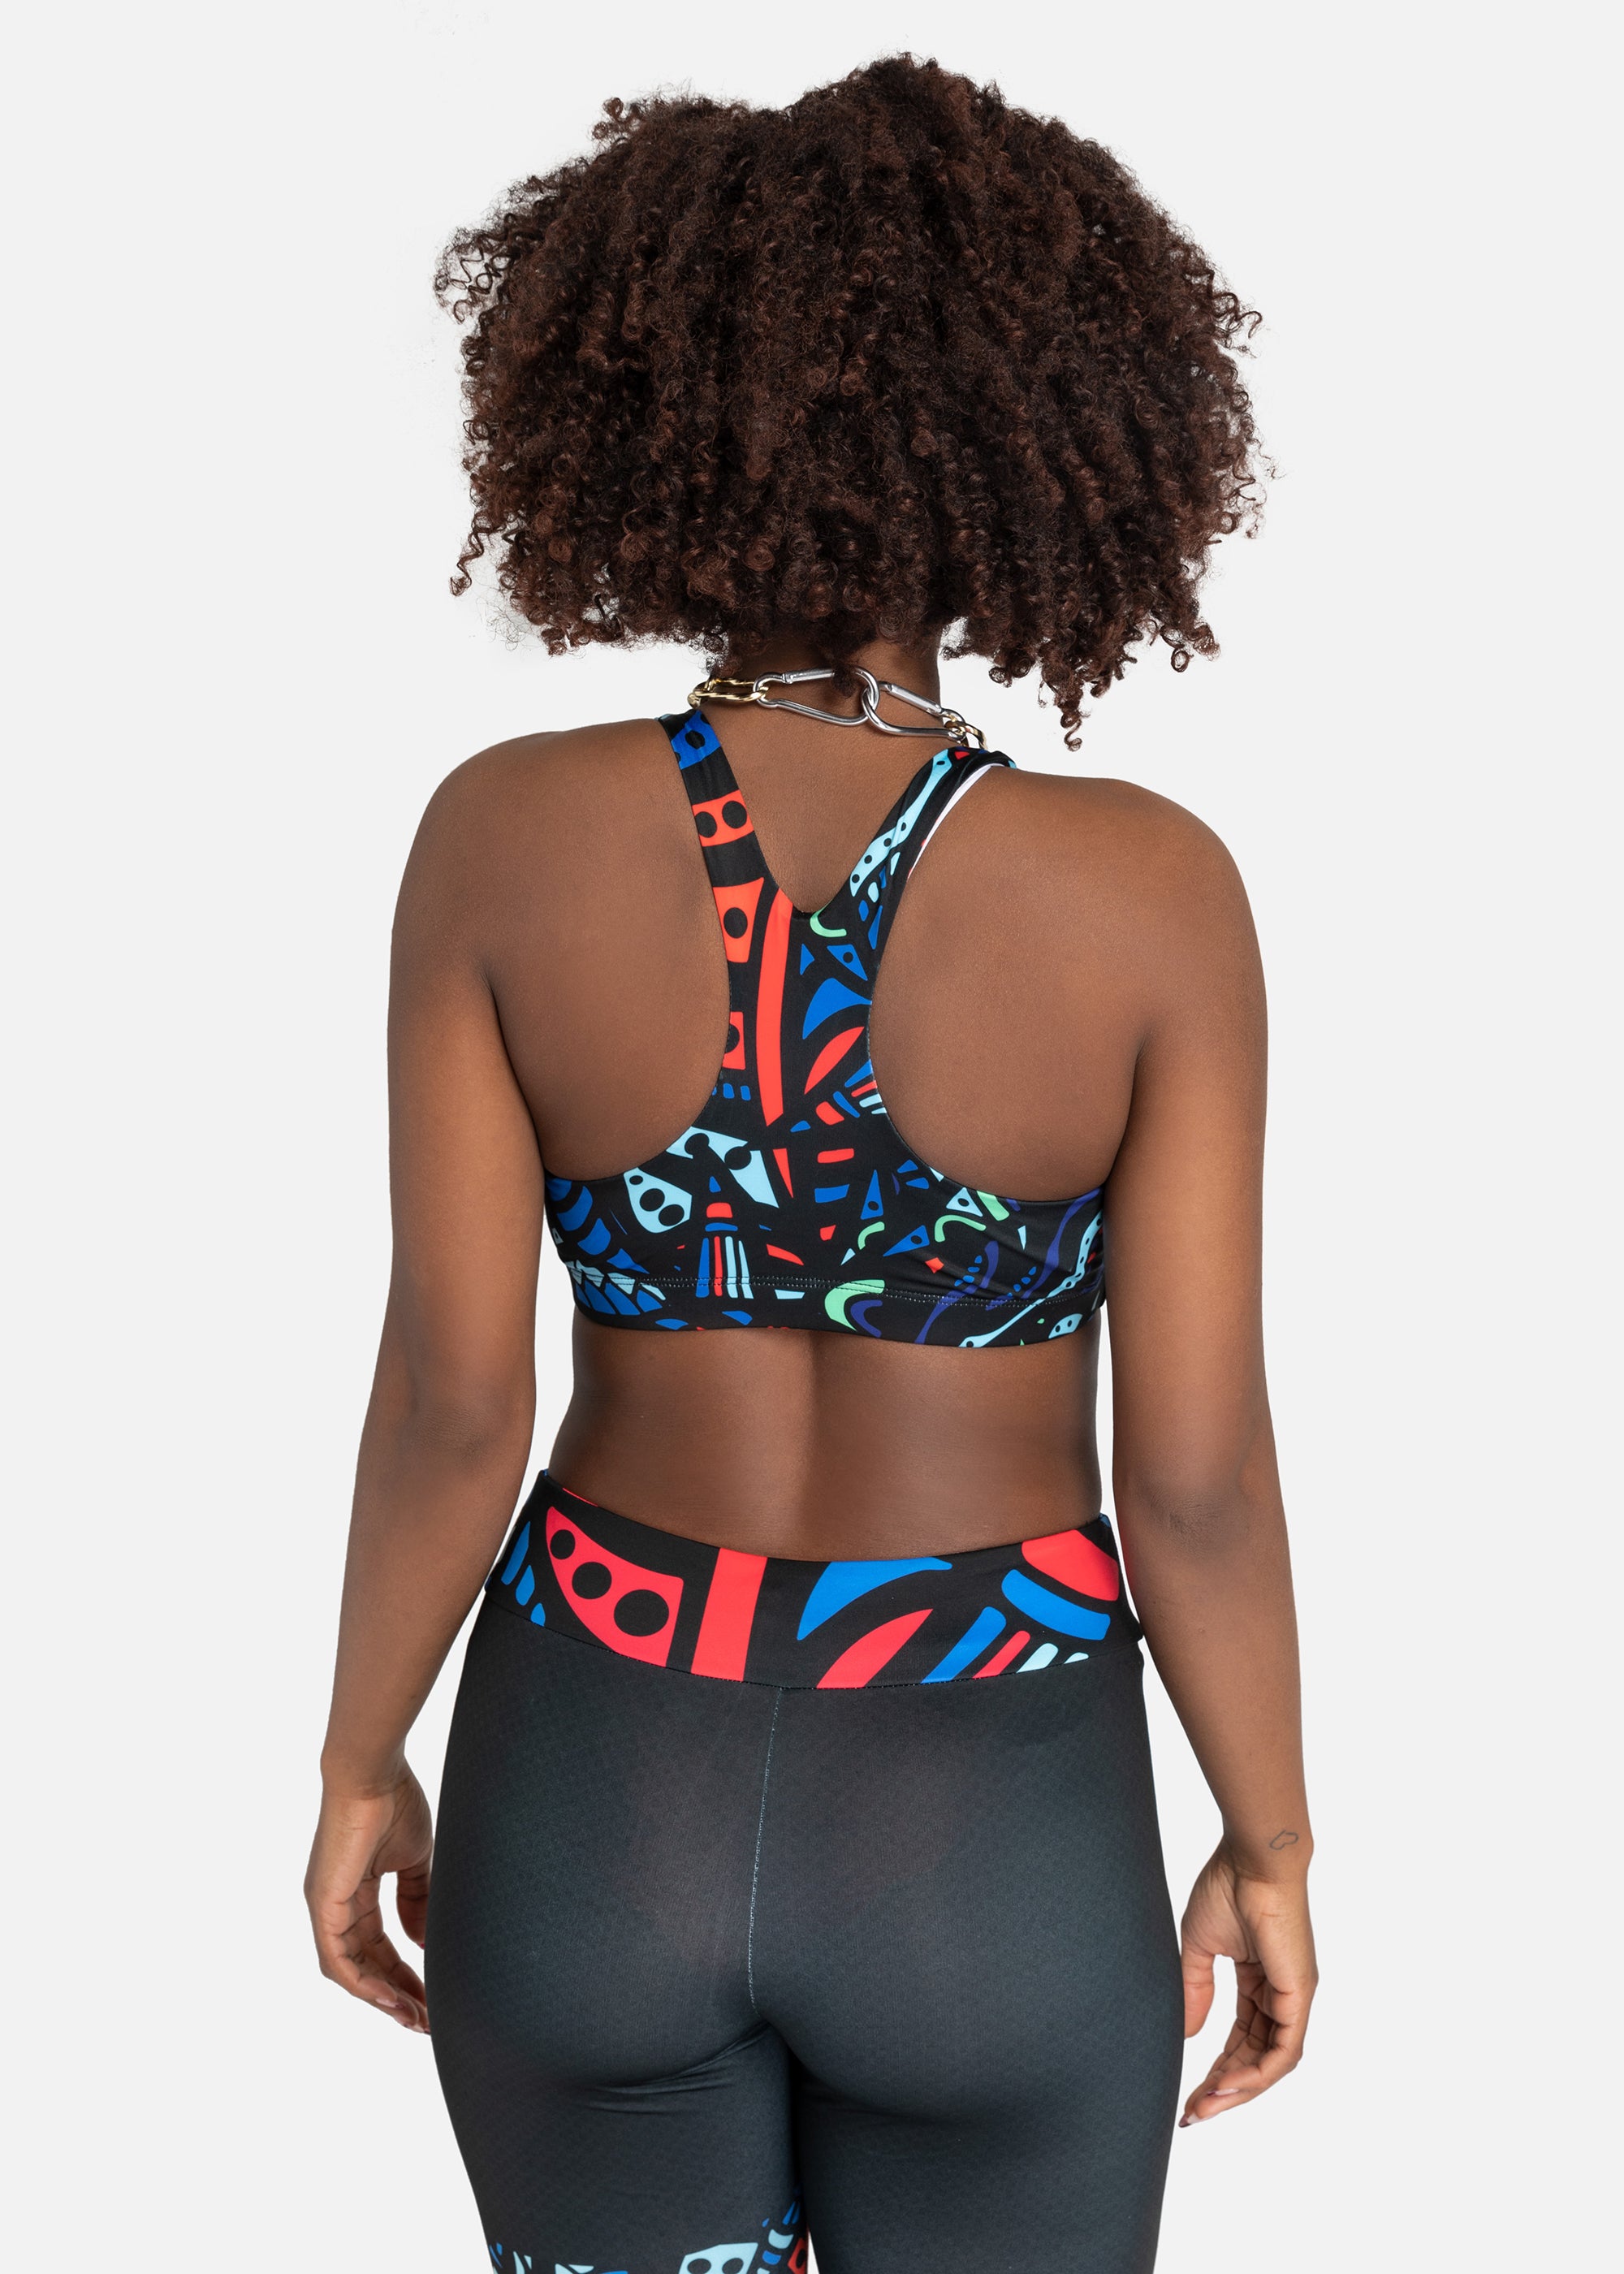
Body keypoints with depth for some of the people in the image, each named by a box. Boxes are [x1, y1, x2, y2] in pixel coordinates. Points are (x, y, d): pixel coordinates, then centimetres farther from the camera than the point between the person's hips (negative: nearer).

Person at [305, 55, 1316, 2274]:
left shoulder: (506, 837, -15)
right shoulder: (1152, 891, -18)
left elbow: (451, 1400, -12)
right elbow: (1195, 1468, -14)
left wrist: (360, 1764, 5)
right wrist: (1272, 1848, 2)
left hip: (608, 1785, 2)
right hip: (994, 1834, -1)